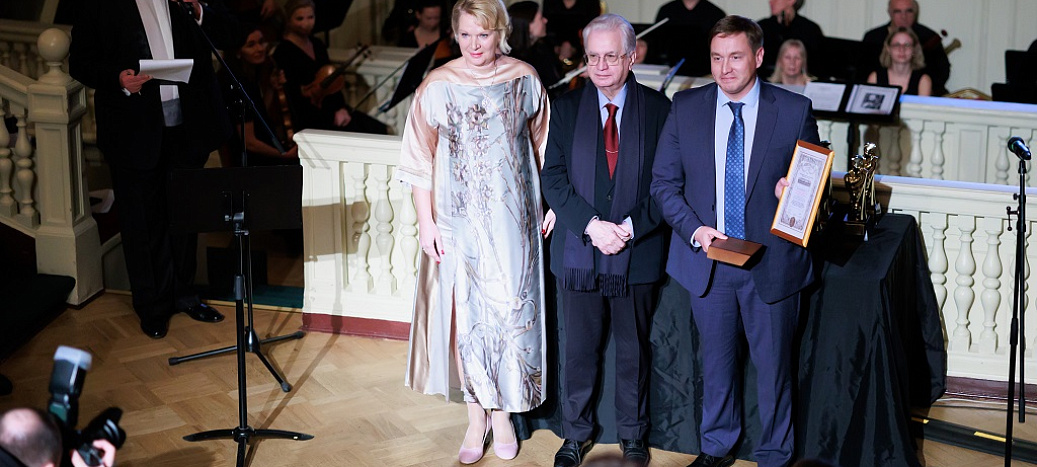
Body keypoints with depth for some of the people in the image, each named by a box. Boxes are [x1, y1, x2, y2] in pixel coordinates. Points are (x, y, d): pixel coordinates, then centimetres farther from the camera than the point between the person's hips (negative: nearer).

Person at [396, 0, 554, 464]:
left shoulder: (524, 80, 0)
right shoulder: (437, 87, -4)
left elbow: (543, 146, 10)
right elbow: (419, 160, 1)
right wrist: (425, 221, -3)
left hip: (512, 217, 1)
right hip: (458, 219, 0)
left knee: (510, 307, 4)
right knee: (465, 311, 4)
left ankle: (503, 412, 20)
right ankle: (477, 416, 17)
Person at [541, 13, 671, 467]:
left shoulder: (658, 108, -1)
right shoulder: (566, 108, 3)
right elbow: (552, 177, -3)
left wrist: (632, 226, -16)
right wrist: (591, 224, -15)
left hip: (638, 251, -1)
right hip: (578, 251, 1)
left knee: (634, 349, 11)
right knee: (579, 349, 9)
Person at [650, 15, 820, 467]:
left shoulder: (795, 110, -5)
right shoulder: (685, 107, 0)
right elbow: (664, 182, 2)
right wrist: (695, 228, -12)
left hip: (771, 261, -1)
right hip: (707, 258, 2)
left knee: (773, 364, 10)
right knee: (716, 361, 16)